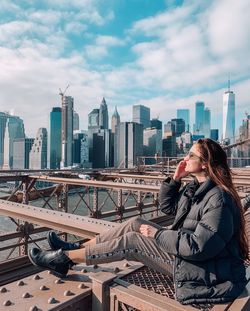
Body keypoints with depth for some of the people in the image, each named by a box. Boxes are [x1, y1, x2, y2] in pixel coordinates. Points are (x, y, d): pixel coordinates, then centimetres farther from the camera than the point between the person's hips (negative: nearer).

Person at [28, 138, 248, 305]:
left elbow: (199, 245, -31)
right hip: (188, 252, 9)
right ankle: (76, 248, 8)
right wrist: (175, 179, -5)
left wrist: (157, 234, -22)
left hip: (208, 273, -9)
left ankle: (64, 258, 0)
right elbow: (167, 207, 9)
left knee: (131, 242, -14)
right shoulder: (196, 187, 3)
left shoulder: (218, 199, -26)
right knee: (135, 224, 0)